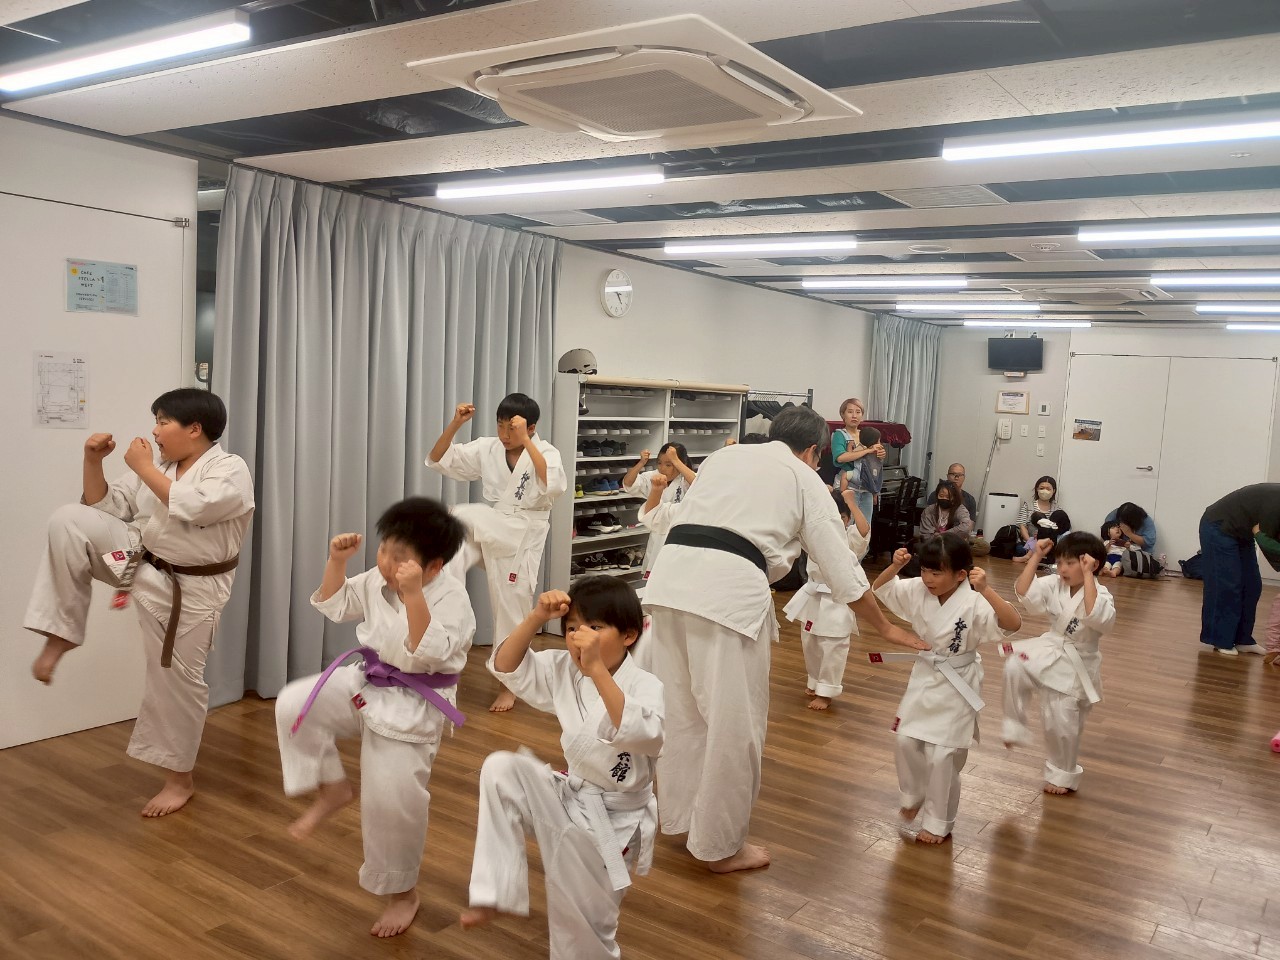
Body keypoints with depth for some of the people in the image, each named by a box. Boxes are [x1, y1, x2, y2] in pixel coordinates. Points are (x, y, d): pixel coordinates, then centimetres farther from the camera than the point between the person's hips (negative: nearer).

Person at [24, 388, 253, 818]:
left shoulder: (230, 470, -15)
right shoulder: (157, 466, 6)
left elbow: (190, 508, -32)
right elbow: (103, 508, 9)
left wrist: (143, 467, -22)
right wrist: (93, 462, -5)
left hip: (188, 590, -6)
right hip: (139, 562, 6)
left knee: (176, 680, 1)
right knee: (69, 521, -15)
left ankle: (180, 780, 21)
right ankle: (60, 635, -8)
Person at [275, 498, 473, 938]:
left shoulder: (450, 597, -22)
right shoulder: (377, 579, -1)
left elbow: (429, 653, -33)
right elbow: (335, 605, 12)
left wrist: (413, 595, -42)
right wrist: (336, 560, -5)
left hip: (412, 706, -7)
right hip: (366, 684, 7)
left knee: (393, 799, -5)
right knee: (294, 705, -11)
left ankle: (402, 892, 21)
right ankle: (332, 788, 10)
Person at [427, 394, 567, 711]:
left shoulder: (545, 452, -10)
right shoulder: (487, 448, 0)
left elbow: (554, 485, -32)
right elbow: (438, 460, -1)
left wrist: (525, 440, -33)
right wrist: (455, 424, -16)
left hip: (521, 538, -3)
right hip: (489, 531, 4)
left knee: (511, 611, 3)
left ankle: (509, 685, 23)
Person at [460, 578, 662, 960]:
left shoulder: (644, 686, -22)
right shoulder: (564, 672, -3)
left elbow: (641, 735, -42)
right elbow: (506, 667, -6)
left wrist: (597, 670, -48)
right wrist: (536, 618, -21)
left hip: (615, 818, -5)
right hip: (571, 797, 5)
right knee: (501, 769, -17)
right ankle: (495, 891, -11)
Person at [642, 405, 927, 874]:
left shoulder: (724, 455, 28)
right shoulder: (806, 480, 15)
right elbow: (844, 571, 17)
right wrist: (886, 628, 29)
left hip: (671, 572, 6)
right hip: (730, 587, -6)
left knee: (681, 708, 20)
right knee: (734, 723, 8)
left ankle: (681, 817, 36)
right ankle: (719, 845, 20)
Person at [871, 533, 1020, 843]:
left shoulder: (973, 603, -24)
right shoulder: (918, 591, -8)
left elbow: (1013, 624, -35)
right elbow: (881, 589, 3)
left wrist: (986, 590, -45)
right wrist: (895, 566, -16)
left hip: (957, 685, -5)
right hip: (925, 677, 5)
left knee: (942, 756, -1)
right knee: (906, 742, 9)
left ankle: (938, 822, 20)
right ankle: (916, 798, 36)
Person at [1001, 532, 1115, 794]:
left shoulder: (1099, 594, -17)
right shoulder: (1054, 585, -3)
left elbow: (1097, 617, -39)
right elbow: (1023, 594, -16)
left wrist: (1087, 576, -36)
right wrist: (1035, 557, -19)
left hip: (1076, 664, -4)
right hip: (1050, 652, 4)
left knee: (1063, 724, 2)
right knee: (1014, 667, -26)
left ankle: (1064, 775, 28)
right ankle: (1015, 725, -6)